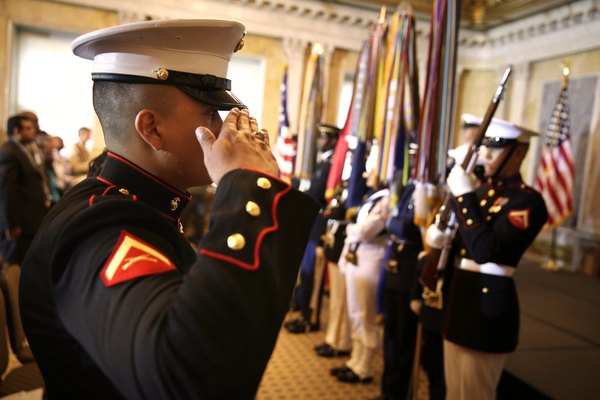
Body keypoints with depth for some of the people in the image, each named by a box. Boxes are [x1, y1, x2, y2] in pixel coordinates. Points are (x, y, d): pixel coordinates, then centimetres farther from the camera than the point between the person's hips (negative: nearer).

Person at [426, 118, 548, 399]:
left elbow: (484, 250, -27)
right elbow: (456, 233, 19)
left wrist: (463, 196, -23)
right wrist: (436, 234, -4)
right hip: (460, 295, 8)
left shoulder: (528, 200, -14)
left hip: (489, 304, -8)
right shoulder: (481, 190, 11)